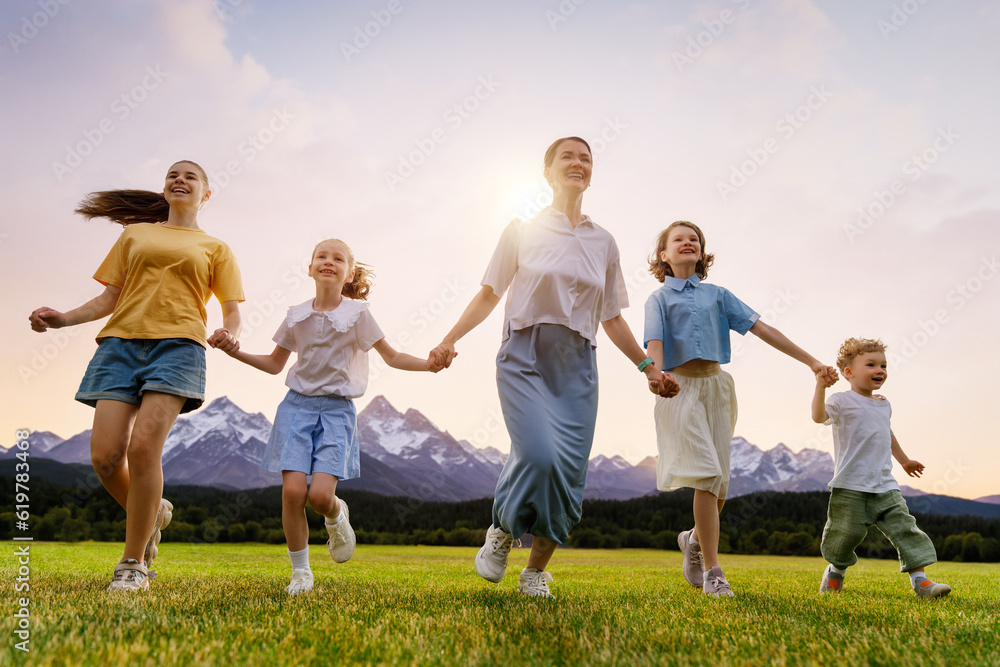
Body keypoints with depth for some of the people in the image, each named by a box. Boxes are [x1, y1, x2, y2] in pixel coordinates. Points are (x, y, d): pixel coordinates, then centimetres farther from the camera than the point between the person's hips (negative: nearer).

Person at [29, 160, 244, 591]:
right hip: (121, 343, 3)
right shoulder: (134, 233, 23)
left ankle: (133, 564, -3)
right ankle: (150, 513, 21)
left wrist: (228, 336, -13)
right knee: (105, 455, -11)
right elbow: (108, 298, 19)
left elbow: (232, 311, 10)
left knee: (143, 448, -18)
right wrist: (62, 319, 2)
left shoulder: (215, 248, 18)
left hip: (177, 345, -2)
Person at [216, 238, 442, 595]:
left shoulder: (357, 313, 0)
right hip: (297, 405, 2)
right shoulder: (296, 315, 8)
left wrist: (429, 363, -15)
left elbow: (392, 356, 2)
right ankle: (300, 572, 9)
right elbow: (274, 364, 18)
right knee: (292, 490, -11)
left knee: (320, 494, -16)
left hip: (337, 409, -2)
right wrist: (236, 353, 5)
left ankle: (337, 517, 23)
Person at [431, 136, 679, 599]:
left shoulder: (603, 242, 14)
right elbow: (489, 294, 7)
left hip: (576, 365, 3)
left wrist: (648, 368, 12)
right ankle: (502, 531, 8)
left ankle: (536, 571, 15)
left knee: (569, 470, -4)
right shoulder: (522, 231, 7)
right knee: (537, 455, -22)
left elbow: (612, 318, 17)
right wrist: (450, 339, -5)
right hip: (525, 356, -3)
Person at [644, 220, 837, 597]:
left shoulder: (717, 294, 17)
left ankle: (693, 539, 34)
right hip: (681, 388, -4)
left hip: (716, 386, 4)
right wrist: (657, 376, -33)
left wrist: (812, 362, 8)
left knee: (718, 485, 5)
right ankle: (712, 572, -7)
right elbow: (655, 343, -11)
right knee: (707, 477, -14)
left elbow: (762, 329, 12)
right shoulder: (660, 298, 7)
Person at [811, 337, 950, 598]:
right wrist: (821, 385, -40)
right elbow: (819, 416, -28)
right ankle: (835, 569, 27)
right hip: (850, 486, -6)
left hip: (884, 485, 6)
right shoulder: (842, 401, -8)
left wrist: (904, 460, 43)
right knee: (847, 533, 1)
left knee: (905, 527, -2)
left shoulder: (883, 404, 15)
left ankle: (920, 579, 1)